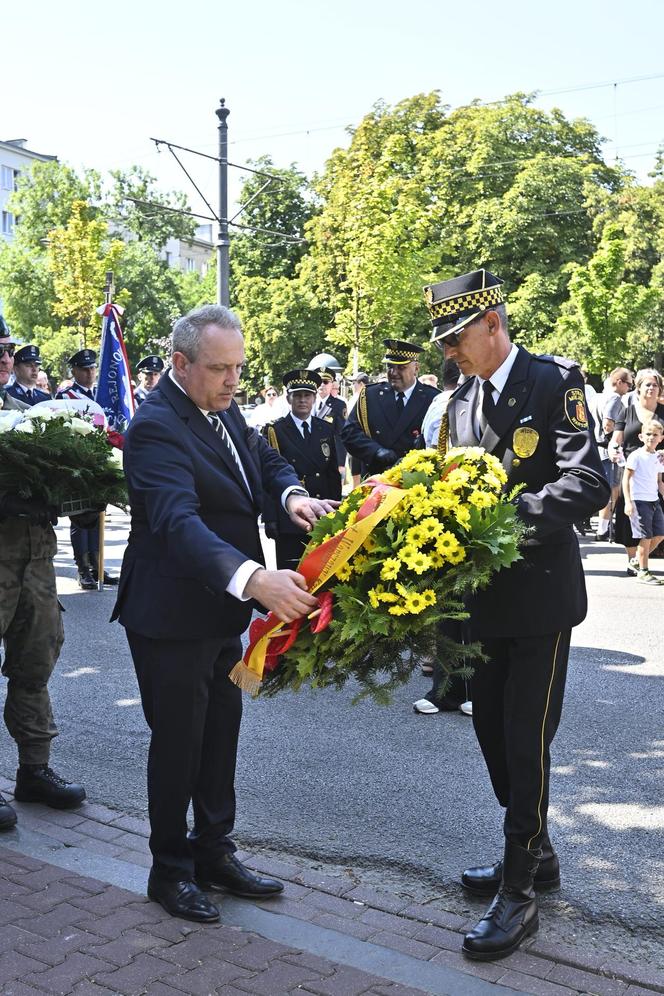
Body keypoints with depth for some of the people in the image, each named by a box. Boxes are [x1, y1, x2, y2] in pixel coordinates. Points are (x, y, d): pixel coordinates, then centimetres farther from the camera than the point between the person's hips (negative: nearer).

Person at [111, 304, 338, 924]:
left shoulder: (222, 409, 4)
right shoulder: (157, 427, -25)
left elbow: (266, 458, 10)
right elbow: (179, 521, -38)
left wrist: (291, 493, -15)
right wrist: (253, 578, -53)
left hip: (221, 609, 9)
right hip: (171, 616, -8)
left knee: (221, 731, 17)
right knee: (178, 741, 6)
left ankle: (214, 852, 33)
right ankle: (170, 871, 25)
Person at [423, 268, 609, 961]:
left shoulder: (555, 382, -9)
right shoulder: (460, 402, 11)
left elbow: (589, 484, -18)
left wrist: (510, 517, -27)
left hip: (539, 593, -7)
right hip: (482, 593, 7)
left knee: (527, 737, -4)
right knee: (492, 727, 13)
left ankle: (518, 891, 7)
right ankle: (534, 853, 30)